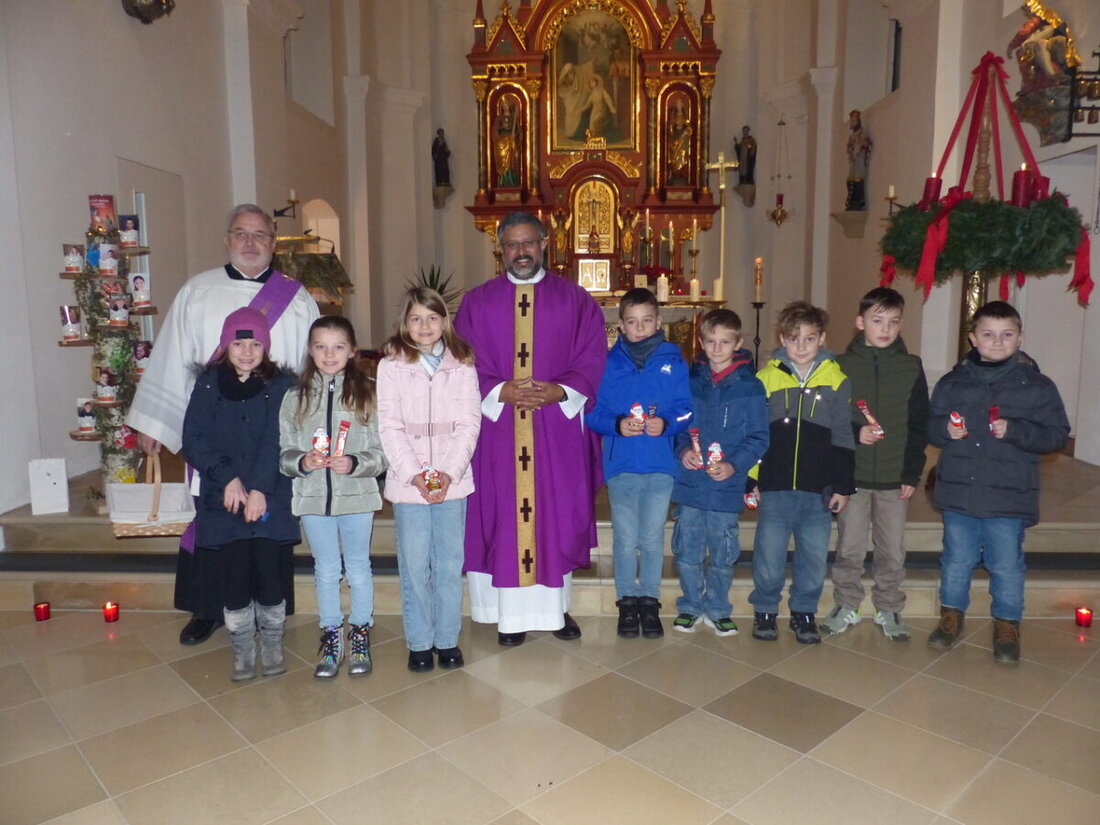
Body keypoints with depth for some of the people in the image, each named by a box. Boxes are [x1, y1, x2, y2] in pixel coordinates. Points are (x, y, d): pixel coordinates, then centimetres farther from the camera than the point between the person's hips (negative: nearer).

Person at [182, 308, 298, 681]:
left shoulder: (281, 385, 2)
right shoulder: (208, 385, 6)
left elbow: (276, 441, -8)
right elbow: (194, 440, -2)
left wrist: (260, 488, -18)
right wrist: (228, 478, -14)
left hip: (270, 499, -1)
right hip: (224, 498, 1)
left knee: (267, 569, -3)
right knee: (236, 573, 0)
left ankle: (272, 644, 20)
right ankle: (242, 649, 20)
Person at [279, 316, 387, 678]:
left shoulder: (367, 394, -5)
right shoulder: (295, 398, 2)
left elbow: (382, 454, -7)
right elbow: (284, 454, 2)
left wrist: (354, 463, -24)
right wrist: (301, 462, -18)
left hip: (357, 496, -2)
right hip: (312, 498, 2)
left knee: (358, 567, 13)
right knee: (325, 570, 16)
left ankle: (360, 638, 31)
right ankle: (331, 639, 32)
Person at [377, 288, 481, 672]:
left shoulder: (462, 365, 4)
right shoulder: (391, 366, 1)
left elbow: (469, 423, -1)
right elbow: (390, 427, -3)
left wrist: (450, 471, -12)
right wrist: (413, 474, -13)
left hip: (453, 480, 1)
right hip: (407, 482, -1)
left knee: (450, 564, 8)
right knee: (414, 565, 5)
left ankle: (447, 639, 23)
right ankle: (419, 643, 20)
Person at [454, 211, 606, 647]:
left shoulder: (576, 300, 6)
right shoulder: (477, 302, 7)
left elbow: (592, 362, 2)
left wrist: (559, 391, -14)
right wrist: (500, 391, -13)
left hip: (559, 428, 0)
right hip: (498, 429, 0)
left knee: (559, 514, 6)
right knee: (503, 516, 3)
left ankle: (557, 606, 22)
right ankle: (511, 613, 16)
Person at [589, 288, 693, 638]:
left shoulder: (673, 362, 2)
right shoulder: (608, 363, 0)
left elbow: (685, 411, 0)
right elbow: (593, 413, -1)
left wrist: (666, 423, -19)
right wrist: (617, 425, -19)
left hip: (661, 465, 1)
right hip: (621, 464, 0)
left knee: (653, 539, 11)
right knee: (625, 539, 9)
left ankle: (650, 601, 26)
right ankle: (627, 601, 24)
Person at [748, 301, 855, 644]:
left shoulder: (836, 380, 3)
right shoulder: (767, 377, 2)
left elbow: (843, 437, 5)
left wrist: (843, 485, 3)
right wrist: (750, 479, 1)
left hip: (818, 490, 1)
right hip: (775, 487, -1)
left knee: (814, 556, 9)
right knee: (769, 554, 4)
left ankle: (804, 612, 28)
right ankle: (765, 610, 24)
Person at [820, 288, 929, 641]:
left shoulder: (912, 367, 3)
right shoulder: (842, 366, -1)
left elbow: (919, 425, 4)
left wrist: (912, 473, -1)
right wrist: (855, 433, -17)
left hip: (895, 477, 1)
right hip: (852, 474, -1)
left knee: (893, 549, 10)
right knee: (849, 547, 8)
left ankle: (889, 609, 27)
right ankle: (846, 606, 25)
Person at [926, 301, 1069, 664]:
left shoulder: (1037, 386, -2)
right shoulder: (952, 383, 4)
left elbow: (1056, 434, -3)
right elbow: (929, 427, 9)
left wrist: (1014, 431, -18)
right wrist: (945, 430, -13)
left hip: (1009, 497, -2)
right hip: (958, 493, 2)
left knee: (1006, 566, 9)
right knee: (956, 561, 14)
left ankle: (1007, 625, 29)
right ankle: (951, 616, 33)